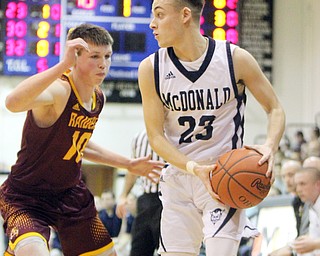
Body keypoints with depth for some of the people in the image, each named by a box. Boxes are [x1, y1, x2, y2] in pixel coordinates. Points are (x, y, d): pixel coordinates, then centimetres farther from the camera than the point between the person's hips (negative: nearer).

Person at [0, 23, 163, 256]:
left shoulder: (98, 98, 2)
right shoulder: (58, 90, -25)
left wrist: (129, 165, 22)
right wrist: (63, 65, -53)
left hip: (71, 195, 9)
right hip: (26, 199, -9)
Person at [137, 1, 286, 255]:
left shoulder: (235, 58, -10)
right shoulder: (151, 69, -5)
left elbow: (275, 109, 0)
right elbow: (156, 136, -5)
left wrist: (270, 147, -20)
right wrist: (194, 168, -21)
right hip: (179, 177, 3)